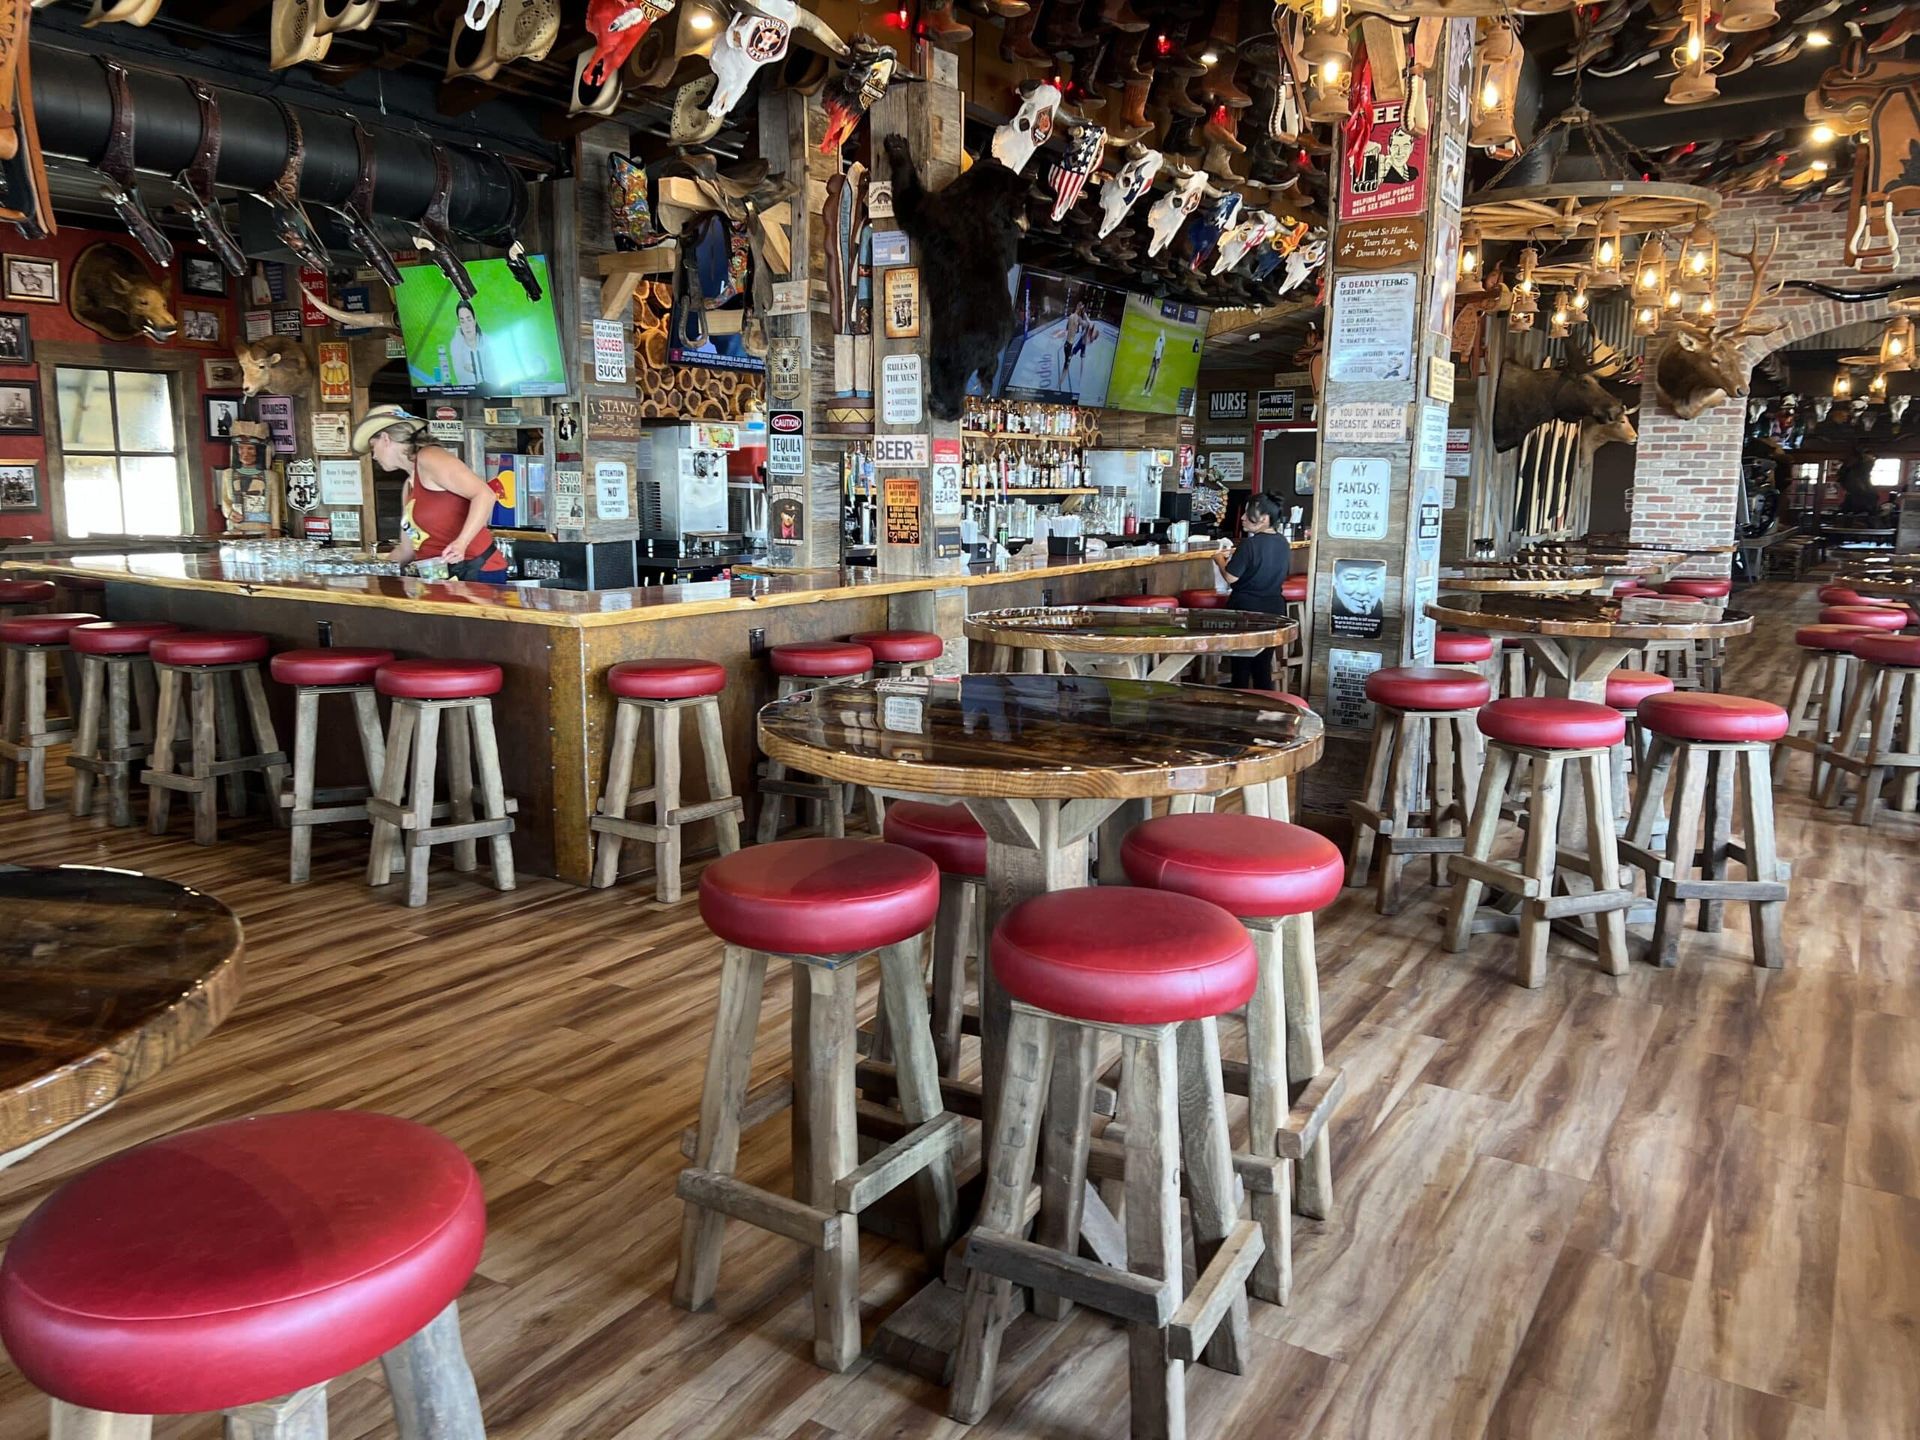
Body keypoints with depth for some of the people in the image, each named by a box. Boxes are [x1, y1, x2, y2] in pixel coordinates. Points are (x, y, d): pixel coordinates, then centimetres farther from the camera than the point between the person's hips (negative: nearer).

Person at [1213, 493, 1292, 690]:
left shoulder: (1249, 544, -19)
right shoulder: (1283, 543, 3)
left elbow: (1231, 577, -18)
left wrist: (1220, 560, 2)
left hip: (1247, 609, -6)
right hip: (1274, 609, 6)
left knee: (1241, 667, 4)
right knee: (1264, 666, 14)